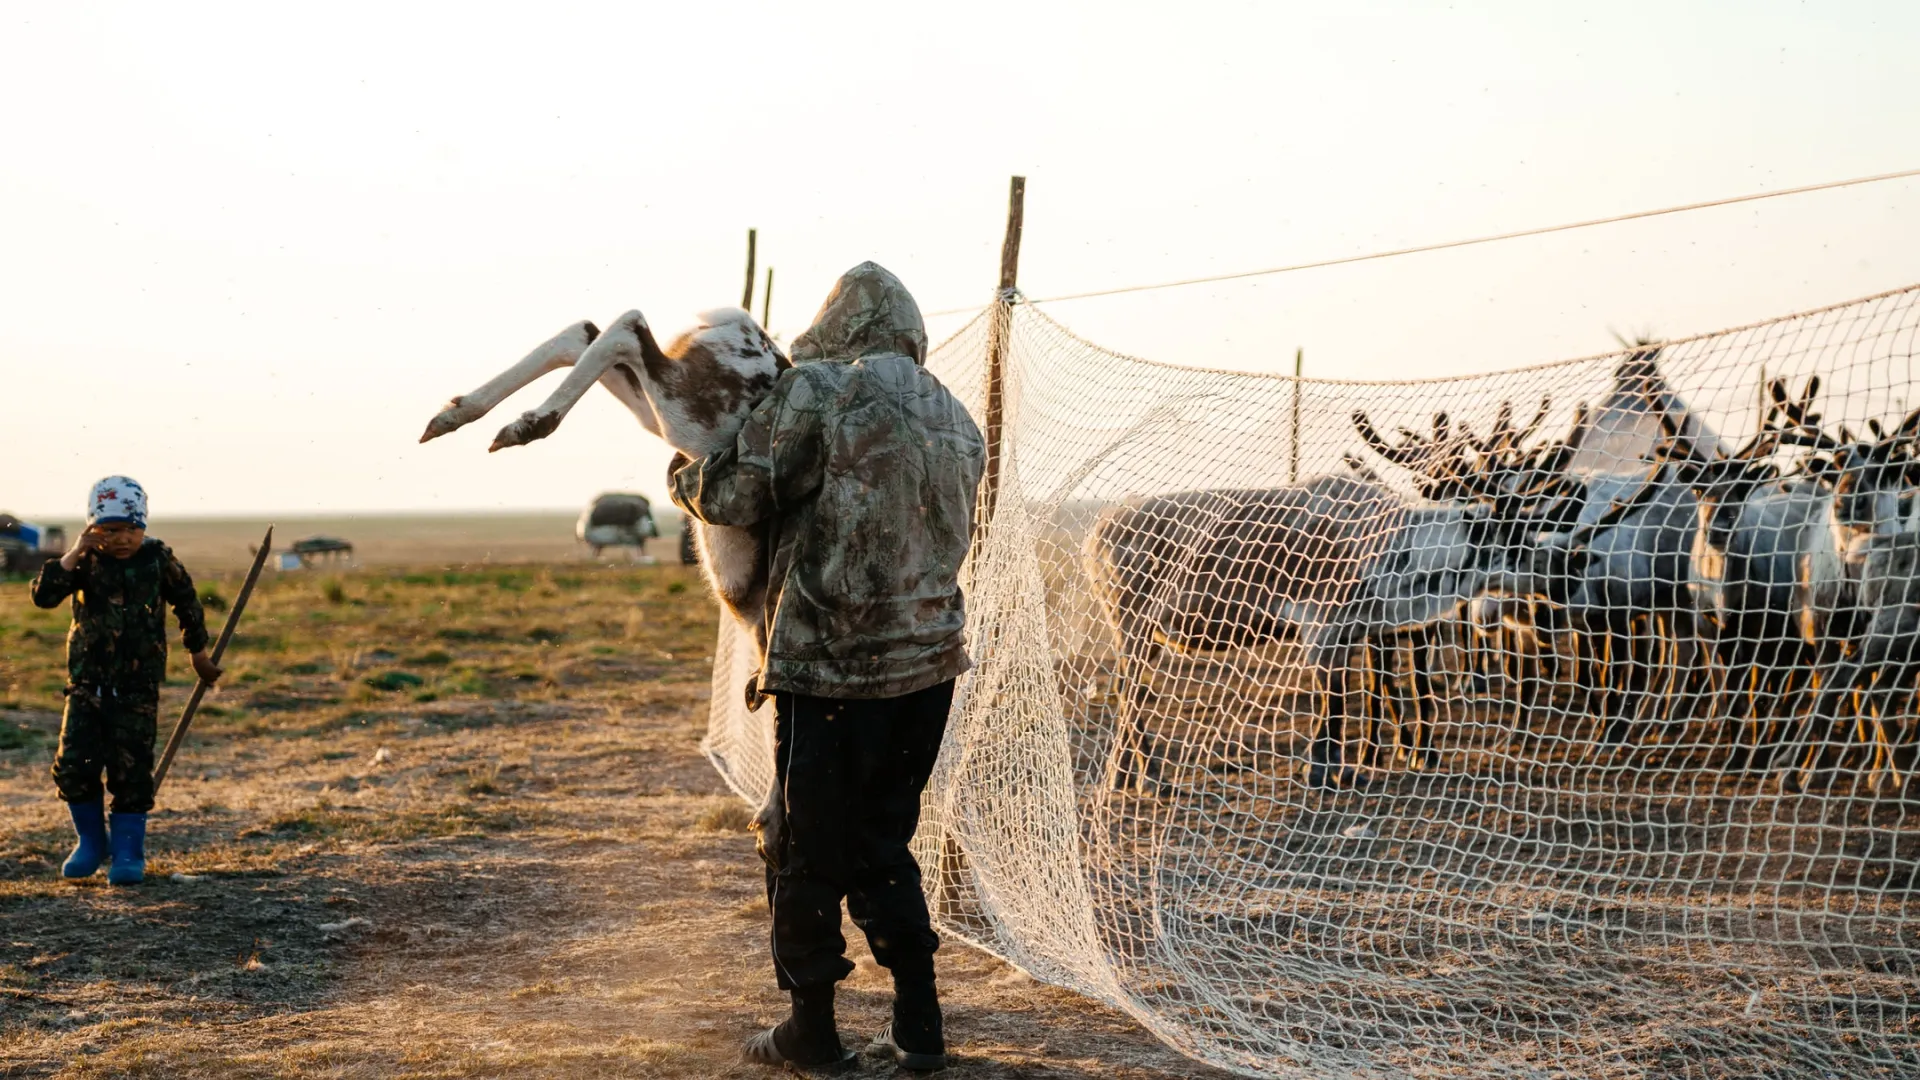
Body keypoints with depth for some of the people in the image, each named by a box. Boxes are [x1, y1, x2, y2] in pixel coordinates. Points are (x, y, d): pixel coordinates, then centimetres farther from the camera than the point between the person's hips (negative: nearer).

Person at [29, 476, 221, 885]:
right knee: (74, 764, -6)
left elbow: (187, 604, 11)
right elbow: (43, 596, -18)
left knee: (131, 768, -1)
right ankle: (91, 842, 17)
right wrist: (74, 554, -24)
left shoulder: (158, 559, -3)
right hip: (88, 679, 1)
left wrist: (198, 654, 19)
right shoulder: (86, 562, -4)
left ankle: (128, 851, 12)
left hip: (139, 682, -1)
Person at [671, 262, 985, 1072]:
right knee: (883, 844, 17)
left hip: (832, 669, -6)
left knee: (808, 851, 7)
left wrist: (683, 476, 12)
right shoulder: (956, 421, 12)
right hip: (928, 662, 7)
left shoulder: (816, 392, -10)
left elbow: (732, 495, -11)